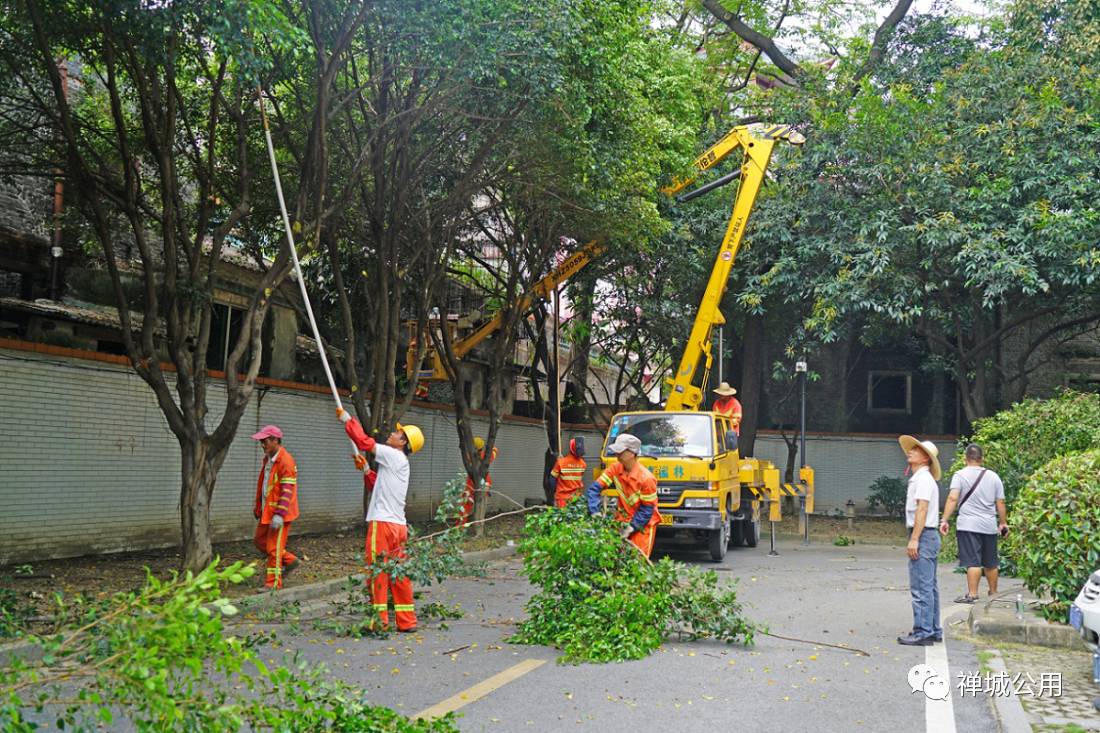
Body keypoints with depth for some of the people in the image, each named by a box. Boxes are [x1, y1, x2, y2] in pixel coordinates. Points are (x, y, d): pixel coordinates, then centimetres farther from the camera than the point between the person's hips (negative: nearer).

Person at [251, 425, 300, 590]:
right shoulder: (267, 459, 12)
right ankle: (290, 560, 26)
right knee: (260, 541, 15)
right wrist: (258, 508, 23)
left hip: (279, 513, -10)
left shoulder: (286, 461, -18)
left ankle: (273, 583, 6)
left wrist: (279, 514, -27)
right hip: (267, 511, 10)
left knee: (274, 547, -4)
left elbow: (287, 491, -23)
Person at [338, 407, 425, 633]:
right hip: (399, 525, 9)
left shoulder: (393, 455, -7)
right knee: (399, 574, 10)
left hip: (383, 523, -9)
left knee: (377, 572, -4)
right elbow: (377, 486, 26)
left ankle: (379, 620, -3)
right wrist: (365, 470, 16)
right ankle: (407, 621, 14)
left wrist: (347, 419, 2)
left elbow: (364, 441, -9)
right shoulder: (399, 462, 20)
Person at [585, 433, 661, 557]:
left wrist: (631, 528, -18)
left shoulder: (646, 478, -23)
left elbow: (647, 509, -15)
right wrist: (595, 513, -22)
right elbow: (594, 488, -9)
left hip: (642, 525, -5)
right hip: (622, 521, 5)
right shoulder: (615, 469, -7)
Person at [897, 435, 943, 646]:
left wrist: (914, 539, -22)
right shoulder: (920, 478, 19)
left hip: (923, 536, -11)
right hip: (928, 537, 11)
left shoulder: (923, 479, -13)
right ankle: (933, 630, 20)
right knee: (929, 587, 14)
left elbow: (922, 510, -20)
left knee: (921, 587, -9)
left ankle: (922, 633, -9)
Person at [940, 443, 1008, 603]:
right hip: (989, 525, 4)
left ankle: (972, 594, -12)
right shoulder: (993, 476, 9)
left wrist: (945, 520, -15)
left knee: (972, 561, -7)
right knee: (990, 562, 16)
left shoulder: (960, 475, -4)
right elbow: (1000, 503, 10)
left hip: (968, 524, -4)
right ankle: (993, 592, 27)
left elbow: (952, 499, -14)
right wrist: (1003, 523, 21)